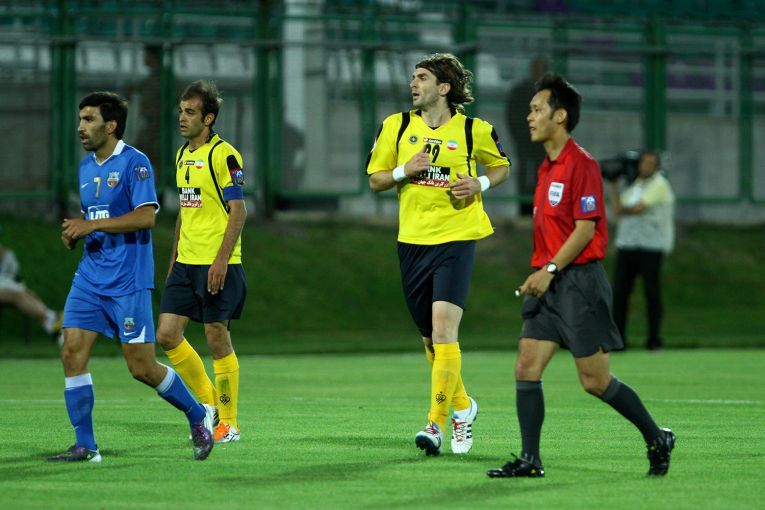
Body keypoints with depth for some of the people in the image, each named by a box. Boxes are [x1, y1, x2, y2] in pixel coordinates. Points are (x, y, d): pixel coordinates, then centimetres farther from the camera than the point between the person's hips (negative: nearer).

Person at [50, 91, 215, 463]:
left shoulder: (134, 163, -10)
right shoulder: (86, 167, 14)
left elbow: (146, 216, -20)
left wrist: (92, 225, -20)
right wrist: (75, 233, 4)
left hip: (128, 282, -7)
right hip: (90, 276, 7)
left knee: (142, 367, -5)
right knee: (72, 353, -6)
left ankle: (198, 416, 18)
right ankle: (85, 446, 0)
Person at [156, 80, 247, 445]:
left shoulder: (223, 155, -10)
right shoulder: (183, 155, 14)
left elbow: (238, 211, -14)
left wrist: (221, 259, -20)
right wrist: (175, 258, 20)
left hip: (218, 265, -8)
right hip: (186, 263, 8)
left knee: (217, 340, -3)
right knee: (167, 335, 1)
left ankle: (228, 423, 8)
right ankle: (209, 404, 16)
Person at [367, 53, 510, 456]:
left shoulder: (474, 131, -1)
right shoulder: (396, 127, 5)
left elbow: (501, 167, 15)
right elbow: (375, 180, 9)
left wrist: (480, 184, -5)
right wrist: (405, 170, -10)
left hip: (456, 238, -4)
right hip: (412, 240, 4)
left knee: (443, 330, -17)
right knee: (430, 338, 11)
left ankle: (437, 422, -17)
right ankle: (462, 407, 33)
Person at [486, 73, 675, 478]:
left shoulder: (581, 164, -12)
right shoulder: (547, 168, 15)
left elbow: (585, 229, -16)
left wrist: (550, 270, -18)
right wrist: (538, 274, 16)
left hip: (579, 281, -9)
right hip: (549, 283, 9)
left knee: (595, 380, -3)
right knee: (526, 367, -2)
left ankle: (657, 439, 14)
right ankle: (530, 460, -1)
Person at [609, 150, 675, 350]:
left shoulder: (659, 184, -4)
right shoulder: (633, 186, 18)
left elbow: (639, 208, -11)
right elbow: (617, 208, 7)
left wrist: (623, 210, 5)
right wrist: (614, 185, 7)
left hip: (651, 246, -6)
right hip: (626, 244, 6)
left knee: (652, 292, -4)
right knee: (619, 291, -1)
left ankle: (654, 339, 3)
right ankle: (617, 338, 2)